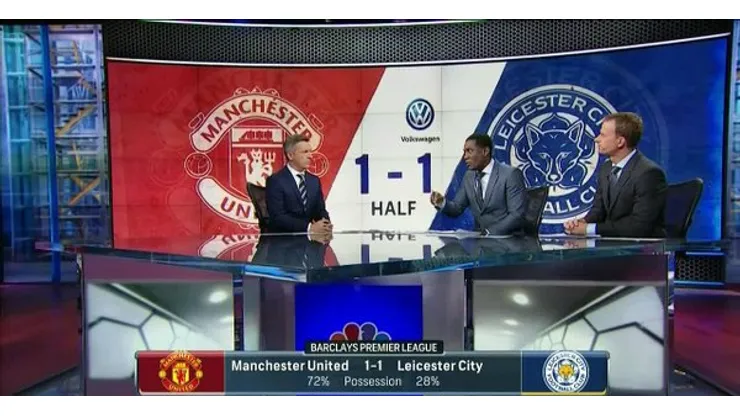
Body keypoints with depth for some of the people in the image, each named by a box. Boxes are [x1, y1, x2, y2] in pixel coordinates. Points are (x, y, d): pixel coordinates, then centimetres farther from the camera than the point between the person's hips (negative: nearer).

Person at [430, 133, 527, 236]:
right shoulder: (469, 176, 8)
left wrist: (490, 233, -22)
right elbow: (457, 208, 11)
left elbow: (517, 215, -15)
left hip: (507, 238, -5)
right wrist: (442, 203, -9)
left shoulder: (511, 174, -10)